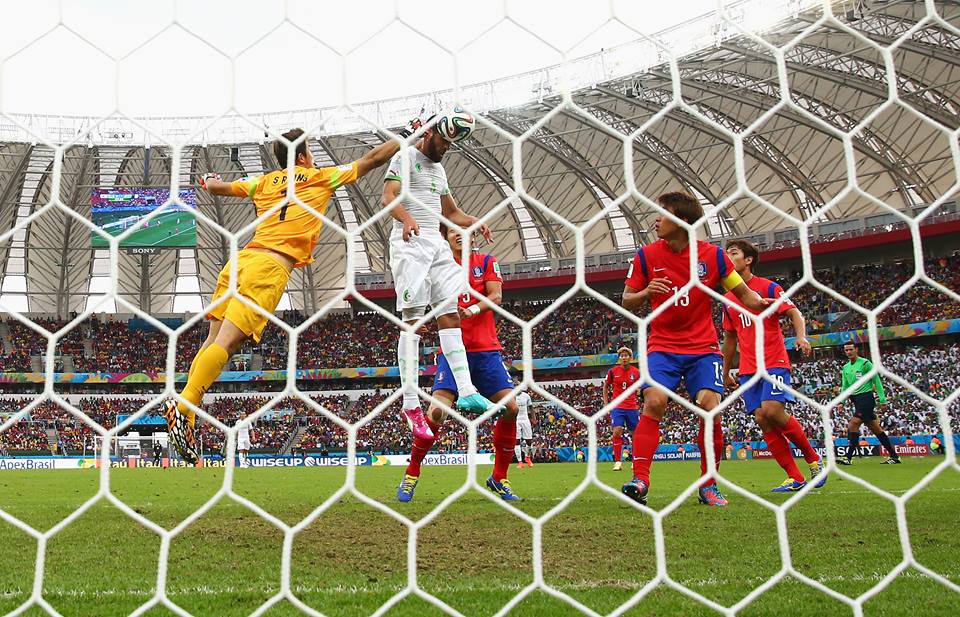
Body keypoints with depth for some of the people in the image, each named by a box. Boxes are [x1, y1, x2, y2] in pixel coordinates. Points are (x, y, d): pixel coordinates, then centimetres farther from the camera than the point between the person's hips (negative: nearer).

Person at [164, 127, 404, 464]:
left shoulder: (264, 181, 23)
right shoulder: (321, 177, 13)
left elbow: (218, 187, 32)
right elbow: (372, 158, 18)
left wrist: (208, 182, 55)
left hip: (241, 259, 6)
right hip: (271, 267, -6)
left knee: (213, 341, 6)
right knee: (226, 343, -16)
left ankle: (186, 413, 0)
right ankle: (182, 407, -27)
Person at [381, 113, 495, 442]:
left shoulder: (438, 169, 25)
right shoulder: (405, 158, 0)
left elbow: (451, 212, 31)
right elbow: (388, 197, -14)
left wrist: (475, 222, 11)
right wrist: (406, 217, -35)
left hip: (437, 244, 8)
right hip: (410, 243, -8)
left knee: (450, 315, -1)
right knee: (412, 321, -12)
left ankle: (465, 391, -4)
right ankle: (410, 403, -13)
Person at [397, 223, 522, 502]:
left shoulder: (486, 261, 10)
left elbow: (496, 296, -2)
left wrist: (471, 311, -21)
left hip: (487, 349, 2)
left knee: (510, 408, -10)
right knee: (437, 411, -17)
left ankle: (499, 479, 7)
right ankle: (410, 476, 2)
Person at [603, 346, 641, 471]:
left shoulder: (636, 372, 0)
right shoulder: (612, 371, -1)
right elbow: (605, 387, 11)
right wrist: (606, 404, 6)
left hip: (632, 407, 2)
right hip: (617, 407, -1)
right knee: (617, 432, -14)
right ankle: (618, 461, -7)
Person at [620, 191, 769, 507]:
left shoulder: (713, 255, -3)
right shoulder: (646, 255, -1)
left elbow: (743, 293, 5)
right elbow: (627, 301, 5)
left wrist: (762, 303, -18)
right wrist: (646, 292, -17)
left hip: (703, 347, 0)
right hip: (662, 346, 0)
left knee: (709, 407, -14)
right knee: (654, 401, -21)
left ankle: (708, 485, 4)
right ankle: (640, 479, -18)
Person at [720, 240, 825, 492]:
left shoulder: (768, 287, 0)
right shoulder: (728, 298, 15)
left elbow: (794, 313, -5)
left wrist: (801, 336, -25)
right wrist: (726, 372, 21)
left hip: (774, 362, -5)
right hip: (748, 369, 5)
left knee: (772, 411, -21)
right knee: (762, 420, -6)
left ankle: (813, 457, 3)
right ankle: (795, 479, 0)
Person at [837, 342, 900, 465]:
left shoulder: (865, 363, -7)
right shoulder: (845, 368, 14)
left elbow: (877, 380, -7)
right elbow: (845, 387, 17)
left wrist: (882, 399, -10)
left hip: (866, 397, -7)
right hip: (856, 399, 7)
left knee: (853, 425, -16)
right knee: (876, 429, 11)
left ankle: (848, 457, -14)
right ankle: (894, 456, 18)